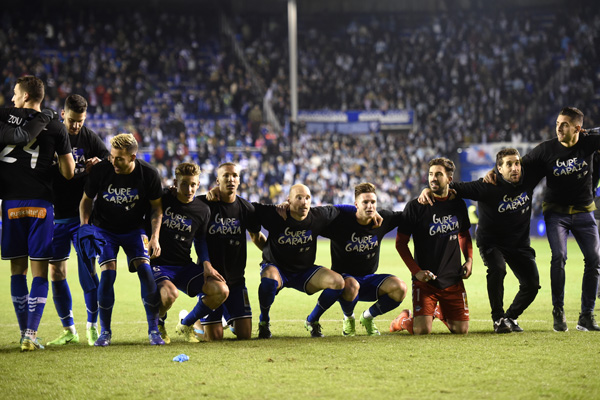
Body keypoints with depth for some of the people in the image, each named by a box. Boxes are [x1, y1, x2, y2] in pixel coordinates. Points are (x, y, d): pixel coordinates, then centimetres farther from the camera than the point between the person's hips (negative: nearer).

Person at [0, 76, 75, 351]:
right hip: (40, 203, -1)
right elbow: (69, 173, 3)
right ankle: (30, 336, -7)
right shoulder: (55, 127, 2)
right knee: (40, 273, 2)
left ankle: (25, 333, 12)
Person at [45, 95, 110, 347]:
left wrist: (100, 164, -16)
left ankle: (92, 326, 6)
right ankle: (69, 330, 12)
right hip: (55, 215, 1)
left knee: (87, 269, -8)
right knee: (56, 273, 2)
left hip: (83, 215, -1)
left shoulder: (89, 138, 2)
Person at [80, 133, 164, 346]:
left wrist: (155, 236, -13)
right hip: (104, 229, 0)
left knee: (145, 270, -16)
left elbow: (156, 207, -3)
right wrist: (84, 226, -16)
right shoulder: (100, 170, -18)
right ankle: (105, 332, -2)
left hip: (133, 229, 1)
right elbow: (86, 200, -2)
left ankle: (153, 330, -3)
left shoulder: (149, 174, -16)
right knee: (107, 273, -17)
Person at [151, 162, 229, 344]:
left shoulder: (203, 210, 5)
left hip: (185, 267, 4)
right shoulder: (162, 199, -6)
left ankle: (186, 325, 10)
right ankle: (157, 325, 1)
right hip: (158, 264, -4)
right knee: (169, 293, -37)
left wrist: (206, 264, 0)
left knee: (221, 290, -15)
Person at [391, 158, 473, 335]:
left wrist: (469, 260, 7)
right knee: (422, 330, -17)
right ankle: (404, 319, 19)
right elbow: (400, 242, -4)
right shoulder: (415, 206, -7)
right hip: (425, 280, -4)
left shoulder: (458, 204, 6)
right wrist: (416, 271, -12)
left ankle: (439, 311, 32)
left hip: (453, 279, 4)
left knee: (461, 329, 0)